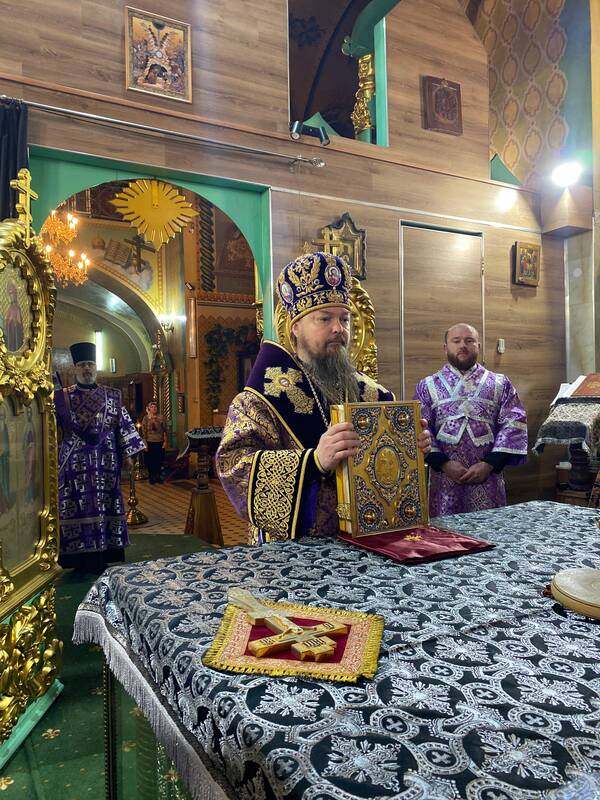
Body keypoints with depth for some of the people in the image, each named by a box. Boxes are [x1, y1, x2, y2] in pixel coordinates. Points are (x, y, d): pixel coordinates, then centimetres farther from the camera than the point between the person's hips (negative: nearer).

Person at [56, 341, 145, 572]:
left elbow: (124, 425, 8)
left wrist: (127, 454, 3)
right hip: (74, 463, -1)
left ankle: (102, 557, 13)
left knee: (104, 506, 3)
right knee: (76, 508, 1)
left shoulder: (112, 396, 7)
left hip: (106, 462, 1)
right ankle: (81, 559, 11)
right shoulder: (62, 397, 4)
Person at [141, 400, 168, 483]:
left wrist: (165, 441, 0)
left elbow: (165, 430, 5)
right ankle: (151, 477, 15)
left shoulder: (161, 418, 4)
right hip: (150, 442, -2)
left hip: (160, 442, 2)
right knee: (150, 460, 3)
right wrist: (145, 443, -8)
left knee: (159, 459, 4)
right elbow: (143, 432, -3)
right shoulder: (146, 418, -1)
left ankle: (158, 476, 17)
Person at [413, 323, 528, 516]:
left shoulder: (500, 384, 9)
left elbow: (514, 425, 0)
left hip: (488, 478, 1)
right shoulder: (427, 386, 8)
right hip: (444, 478, 0)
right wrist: (443, 463, -11)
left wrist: (489, 464, -10)